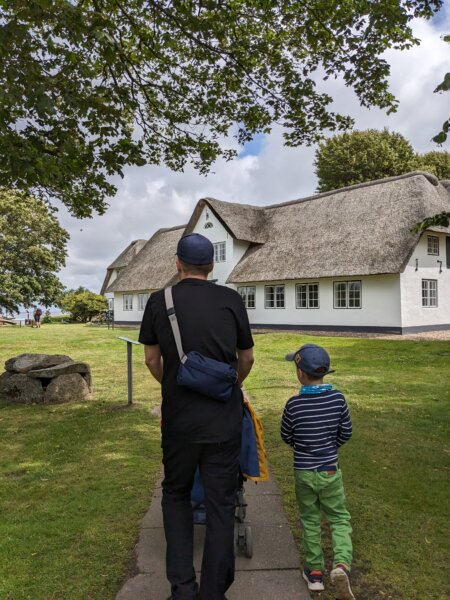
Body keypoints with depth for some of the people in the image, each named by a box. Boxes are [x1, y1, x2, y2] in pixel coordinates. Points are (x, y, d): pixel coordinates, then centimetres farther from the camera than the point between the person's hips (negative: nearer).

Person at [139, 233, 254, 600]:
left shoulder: (159, 301, -1)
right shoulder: (231, 300, -1)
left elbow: (152, 358, 9)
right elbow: (247, 358, 9)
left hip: (179, 417, 1)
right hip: (224, 418, 0)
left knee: (176, 495, 20)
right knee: (220, 503, 11)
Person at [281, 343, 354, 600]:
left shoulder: (294, 404, -17)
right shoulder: (338, 398, -12)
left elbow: (286, 436, -2)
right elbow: (346, 432, -1)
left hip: (303, 472, 0)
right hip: (330, 470, 1)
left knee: (310, 519, 17)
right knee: (340, 518, 15)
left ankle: (315, 571, 26)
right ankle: (342, 563, -4)